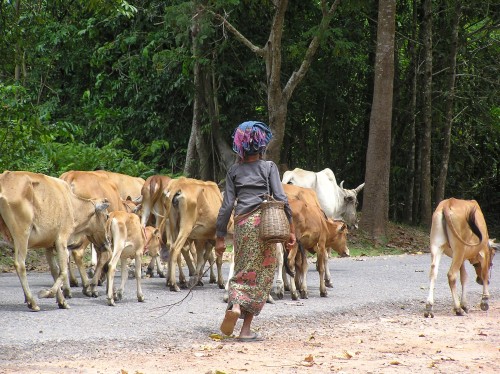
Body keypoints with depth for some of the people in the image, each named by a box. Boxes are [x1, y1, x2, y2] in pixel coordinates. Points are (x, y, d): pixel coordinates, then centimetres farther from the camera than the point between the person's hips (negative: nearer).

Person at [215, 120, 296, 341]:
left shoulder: (234, 171, 10)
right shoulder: (269, 167, 5)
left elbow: (227, 205, 6)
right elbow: (281, 198, -4)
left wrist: (220, 238, 9)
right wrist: (290, 229, -1)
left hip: (242, 224, 2)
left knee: (243, 271, 14)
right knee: (262, 274, 5)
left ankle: (234, 306, -17)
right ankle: (246, 329, 0)